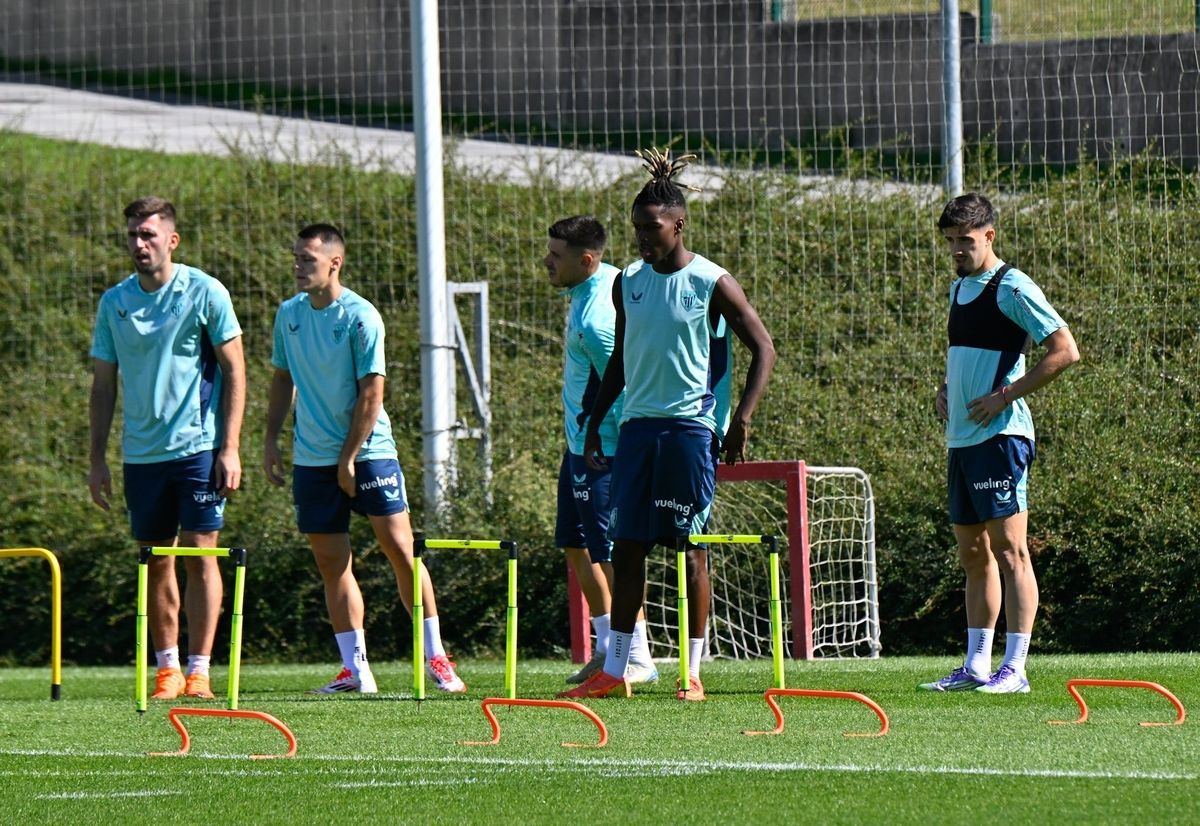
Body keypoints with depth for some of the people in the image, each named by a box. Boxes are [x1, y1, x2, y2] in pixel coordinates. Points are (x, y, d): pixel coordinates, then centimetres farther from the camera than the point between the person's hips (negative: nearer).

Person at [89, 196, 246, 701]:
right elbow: (103, 384, 12)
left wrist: (230, 448, -9)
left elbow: (234, 371, -2)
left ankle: (198, 671, -5)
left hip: (198, 447, -4)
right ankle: (166, 669, 15)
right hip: (141, 452, 4)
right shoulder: (113, 303, 7)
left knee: (199, 555, -6)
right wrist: (97, 458, 7)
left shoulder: (204, 293, -4)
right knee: (156, 562, 7)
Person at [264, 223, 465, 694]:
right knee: (332, 563, 4)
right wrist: (271, 439, 10)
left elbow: (371, 393, -12)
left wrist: (348, 459, -13)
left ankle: (435, 657, 1)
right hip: (312, 458, 5)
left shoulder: (360, 317, -11)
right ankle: (355, 669, 8)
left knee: (399, 549, -6)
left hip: (368, 451, -5)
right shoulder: (289, 314, 6)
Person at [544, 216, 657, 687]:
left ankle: (638, 658, -3)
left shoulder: (594, 321, -25)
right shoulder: (609, 278, 4)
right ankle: (608, 648, 19)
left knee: (608, 552, -8)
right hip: (580, 443, 11)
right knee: (575, 547, 14)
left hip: (601, 449, -11)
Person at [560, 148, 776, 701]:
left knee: (691, 547, -2)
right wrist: (594, 423, 16)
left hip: (691, 426, -5)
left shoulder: (711, 283, -6)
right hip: (637, 424, 5)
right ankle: (613, 671, 6)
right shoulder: (629, 282, 10)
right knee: (626, 546, 3)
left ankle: (694, 673, 2)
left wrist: (742, 418, -11)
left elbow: (763, 348, -3)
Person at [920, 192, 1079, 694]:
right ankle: (976, 667, 14)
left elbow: (1065, 351, -15)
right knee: (973, 554, 10)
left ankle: (1014, 669, -9)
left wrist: (1006, 395, -16)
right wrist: (945, 390, 14)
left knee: (1009, 550, -8)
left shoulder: (1011, 289, -10)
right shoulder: (959, 289, 17)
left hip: (1000, 434, -9)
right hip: (961, 439, 9)